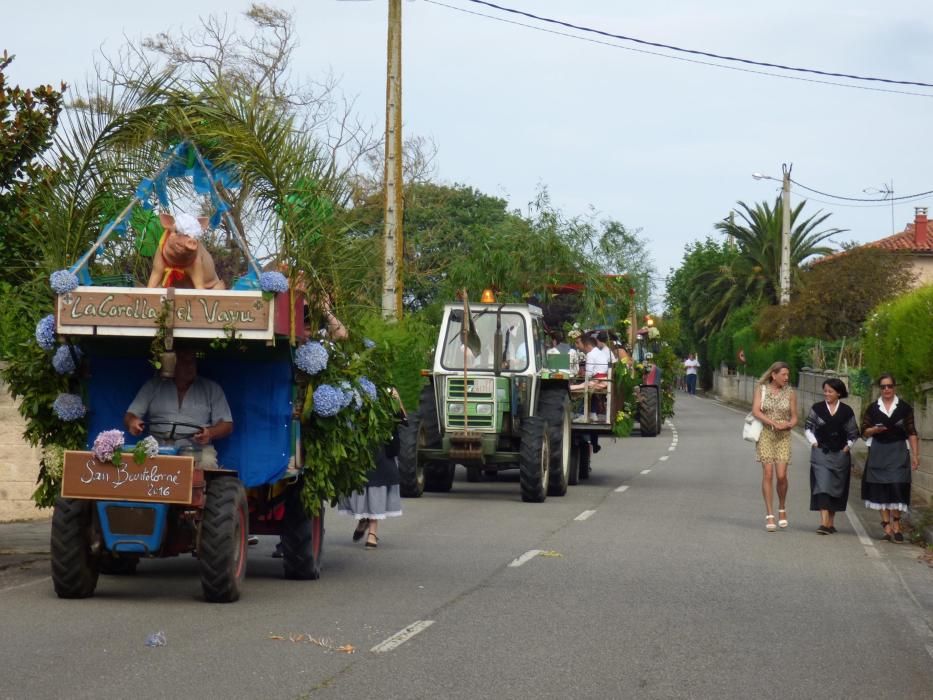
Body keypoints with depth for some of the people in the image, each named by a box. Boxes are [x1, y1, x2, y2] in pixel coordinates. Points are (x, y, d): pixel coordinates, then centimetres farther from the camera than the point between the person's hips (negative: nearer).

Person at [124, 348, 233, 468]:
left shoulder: (212, 388, 12)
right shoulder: (152, 385, 14)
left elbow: (227, 425, 9)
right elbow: (129, 416, 12)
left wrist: (210, 433, -14)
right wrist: (132, 422, -14)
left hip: (197, 450, 0)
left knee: (207, 463, -33)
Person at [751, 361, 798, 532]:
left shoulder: (789, 393, 6)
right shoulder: (762, 389, 2)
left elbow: (794, 417, 10)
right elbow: (756, 411, -9)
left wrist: (788, 425, -13)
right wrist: (774, 423, -18)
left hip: (783, 437, 1)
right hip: (765, 435, -1)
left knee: (781, 475, -8)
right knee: (768, 473, -8)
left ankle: (782, 509, 16)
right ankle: (770, 515, -5)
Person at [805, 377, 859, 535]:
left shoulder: (846, 412, 3)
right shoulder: (817, 408, 0)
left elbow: (853, 433, 14)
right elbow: (808, 427, 9)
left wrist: (848, 446, 3)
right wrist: (814, 442, -1)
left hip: (840, 455, 2)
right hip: (821, 453, -2)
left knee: (836, 488, 7)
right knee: (822, 486, -13)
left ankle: (831, 522, 18)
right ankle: (824, 522, -21)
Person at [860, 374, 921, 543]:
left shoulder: (904, 407, 4)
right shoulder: (872, 408, 8)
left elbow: (912, 433, 4)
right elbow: (864, 431, 10)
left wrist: (915, 455, -3)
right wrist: (874, 429, -12)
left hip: (898, 452, -2)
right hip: (878, 452, 2)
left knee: (897, 487, -11)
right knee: (881, 490, 0)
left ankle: (896, 525, -1)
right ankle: (887, 527, 4)